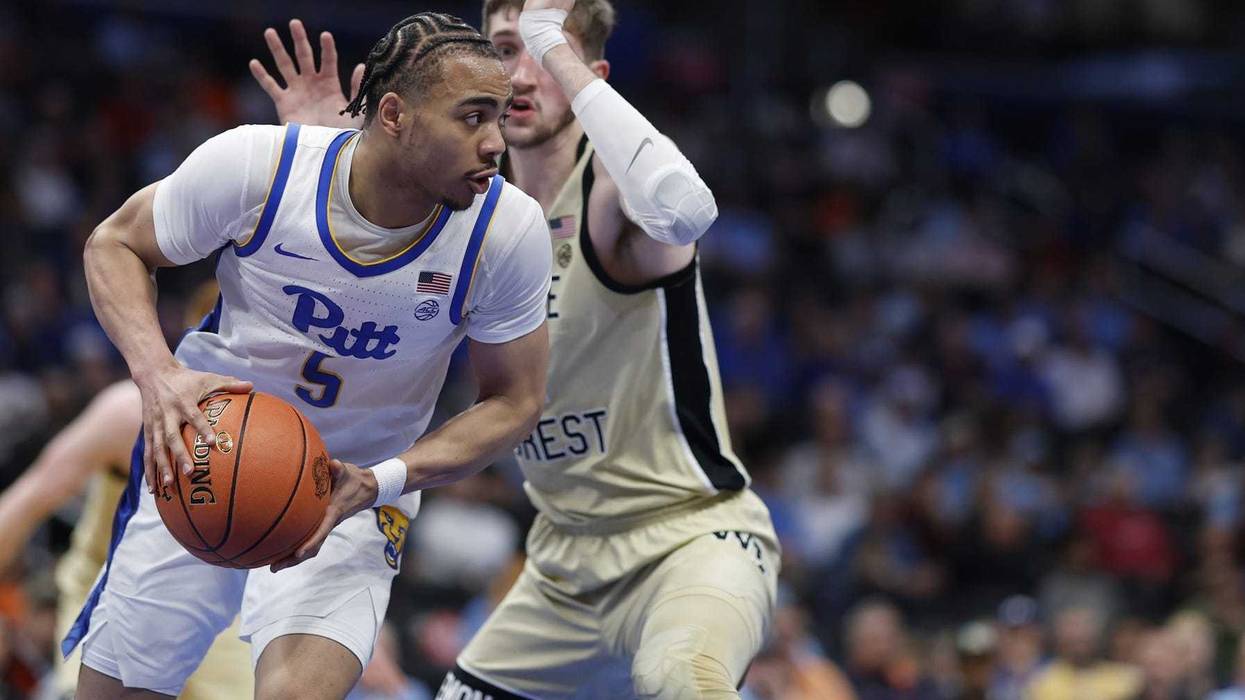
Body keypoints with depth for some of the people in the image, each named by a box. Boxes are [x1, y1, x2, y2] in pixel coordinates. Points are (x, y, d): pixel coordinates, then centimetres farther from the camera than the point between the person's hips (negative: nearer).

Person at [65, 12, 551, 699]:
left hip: (358, 487, -1)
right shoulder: (256, 165, -22)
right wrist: (157, 374, -25)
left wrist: (376, 484, -23)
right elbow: (114, 244, -5)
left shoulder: (508, 227, -20)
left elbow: (513, 402, -7)